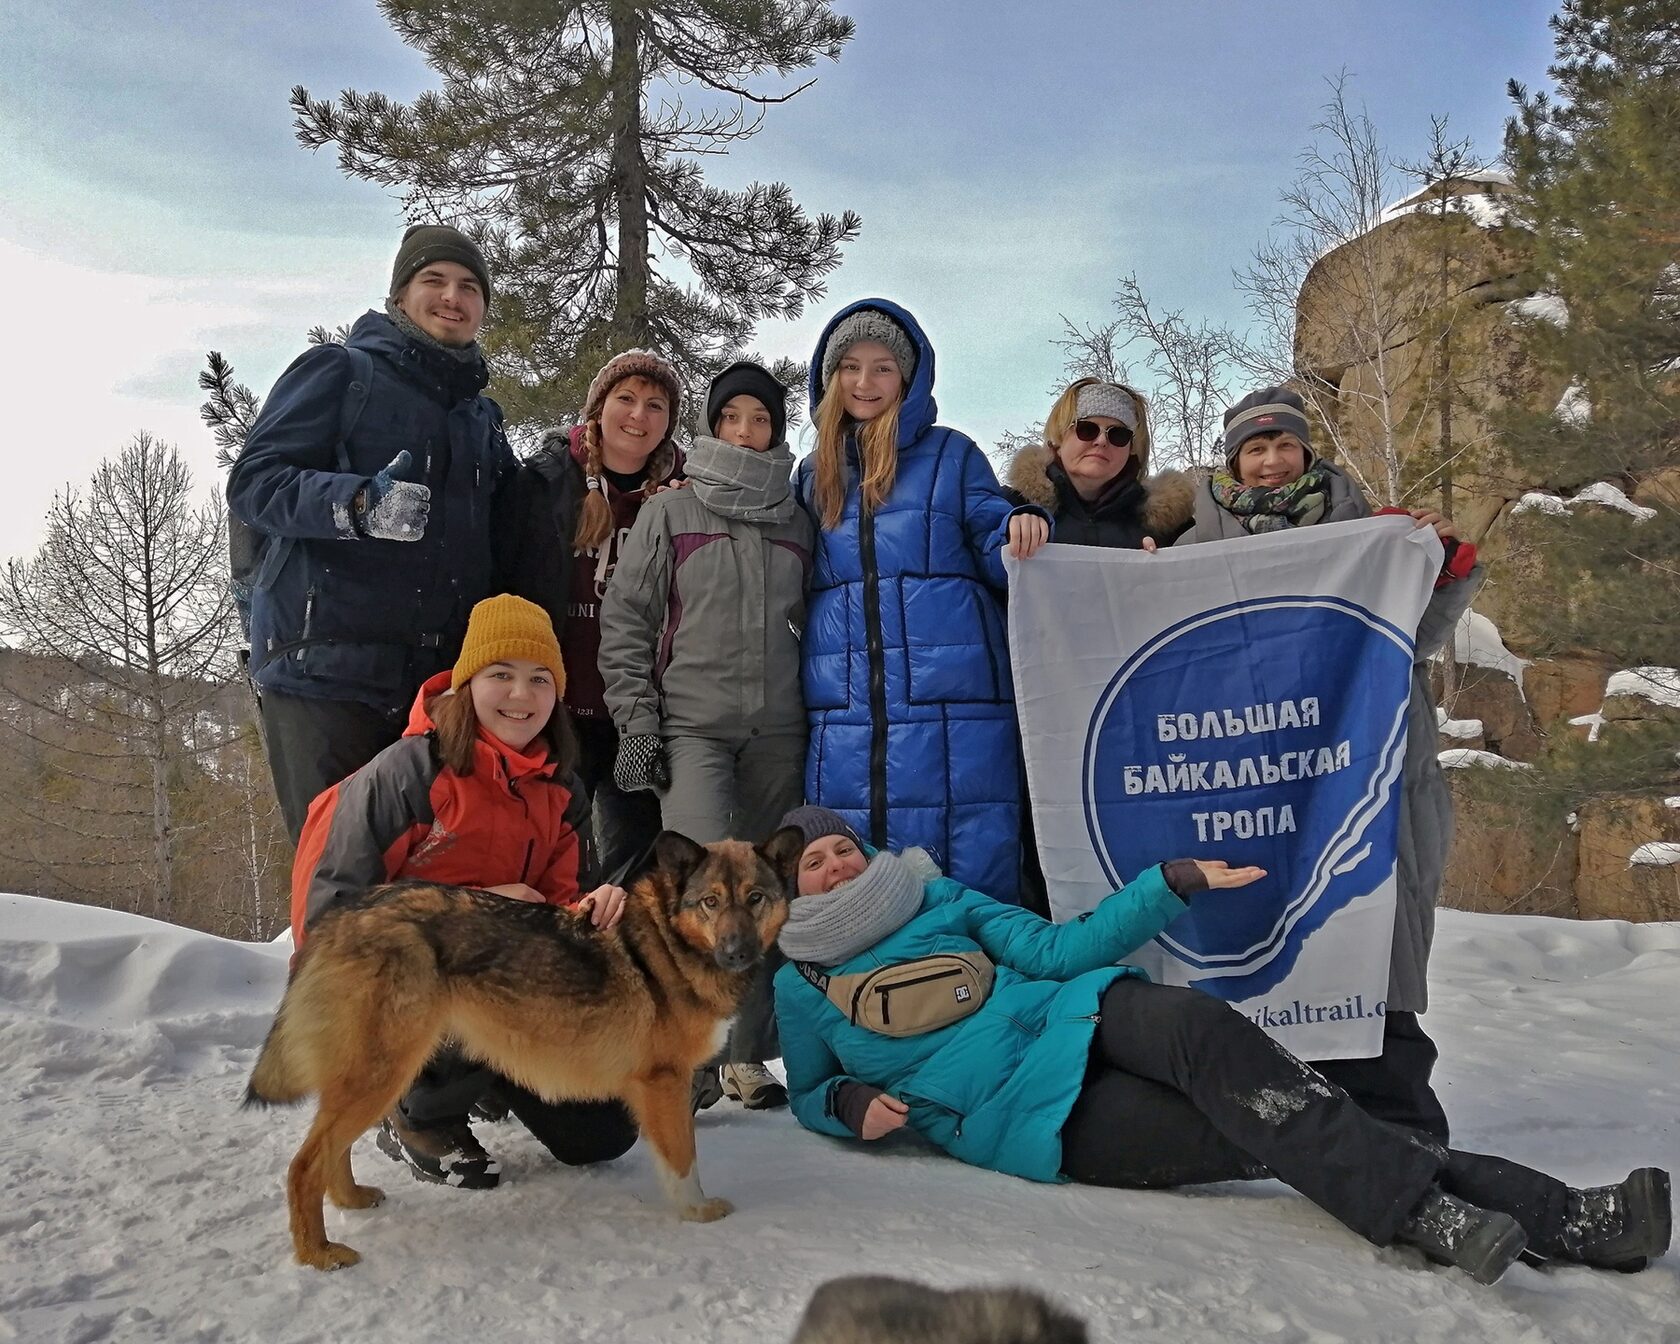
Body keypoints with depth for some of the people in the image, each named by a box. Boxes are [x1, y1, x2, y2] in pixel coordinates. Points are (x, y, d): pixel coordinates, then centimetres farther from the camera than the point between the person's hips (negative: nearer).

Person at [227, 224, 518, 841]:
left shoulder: (484, 416, 24)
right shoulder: (339, 371, 6)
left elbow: (502, 535, 32)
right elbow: (252, 481, -6)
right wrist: (358, 506, -22)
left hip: (441, 684, 5)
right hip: (326, 671, -5)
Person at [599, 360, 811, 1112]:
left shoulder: (796, 524, 14)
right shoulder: (669, 514, 6)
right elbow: (624, 624, 2)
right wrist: (636, 725, -6)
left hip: (779, 734, 3)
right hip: (693, 728, -3)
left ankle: (749, 1054, 13)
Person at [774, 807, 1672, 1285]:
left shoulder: (936, 898, 16)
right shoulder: (798, 987, 10)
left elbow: (1053, 949, 14)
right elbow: (807, 1094, 20)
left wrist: (1177, 883, 4)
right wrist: (853, 1103, -5)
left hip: (1083, 1016, 3)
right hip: (1033, 1116, -2)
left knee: (1205, 1030, -29)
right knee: (1254, 1135, -24)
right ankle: (1545, 1219, -29)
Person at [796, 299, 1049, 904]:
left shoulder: (950, 454, 9)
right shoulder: (812, 475, 18)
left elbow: (998, 552, 5)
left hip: (952, 704, -3)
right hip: (845, 716, 3)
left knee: (970, 884, -4)